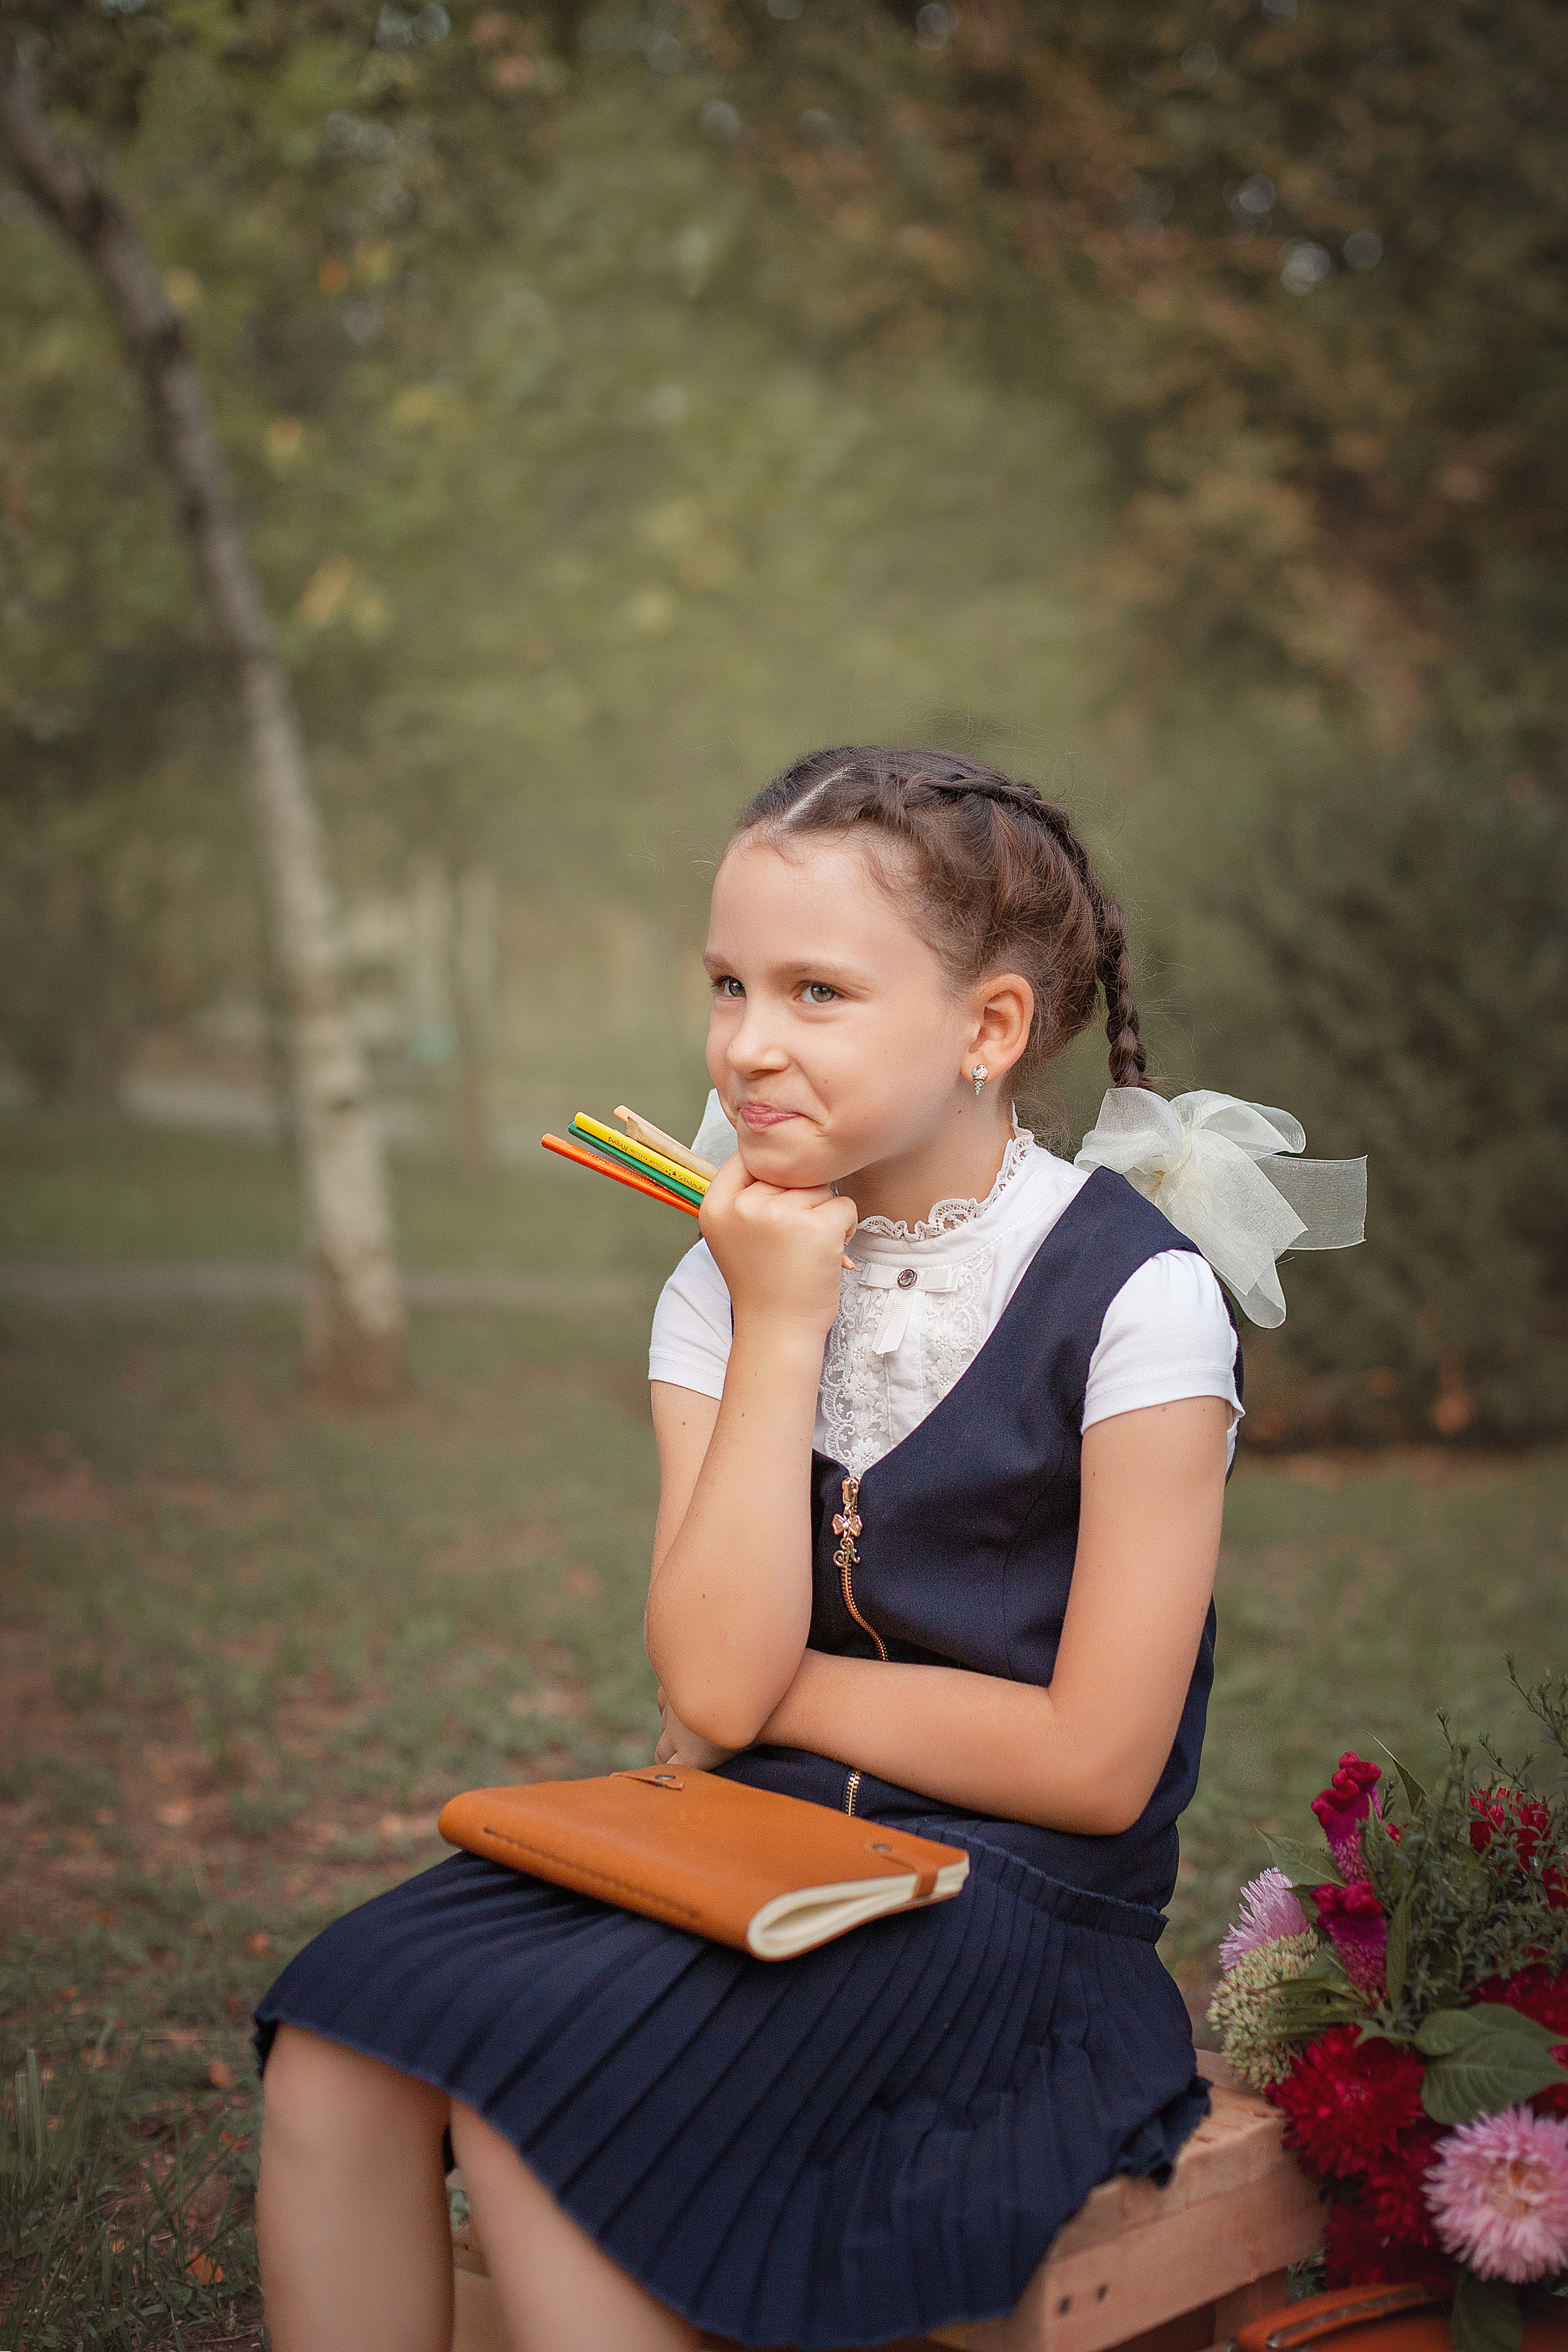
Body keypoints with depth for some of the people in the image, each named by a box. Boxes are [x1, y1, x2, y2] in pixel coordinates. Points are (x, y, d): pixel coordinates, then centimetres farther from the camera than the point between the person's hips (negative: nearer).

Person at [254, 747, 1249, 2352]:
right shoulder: (729, 1283, 5)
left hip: (1012, 1904, -5)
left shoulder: (1134, 1299, -11)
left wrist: (770, 1685, -4)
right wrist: (778, 1333, -12)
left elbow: (1093, 1764, -12)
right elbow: (711, 1687, -8)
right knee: (343, 2041, -17)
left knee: (529, 2076, -26)